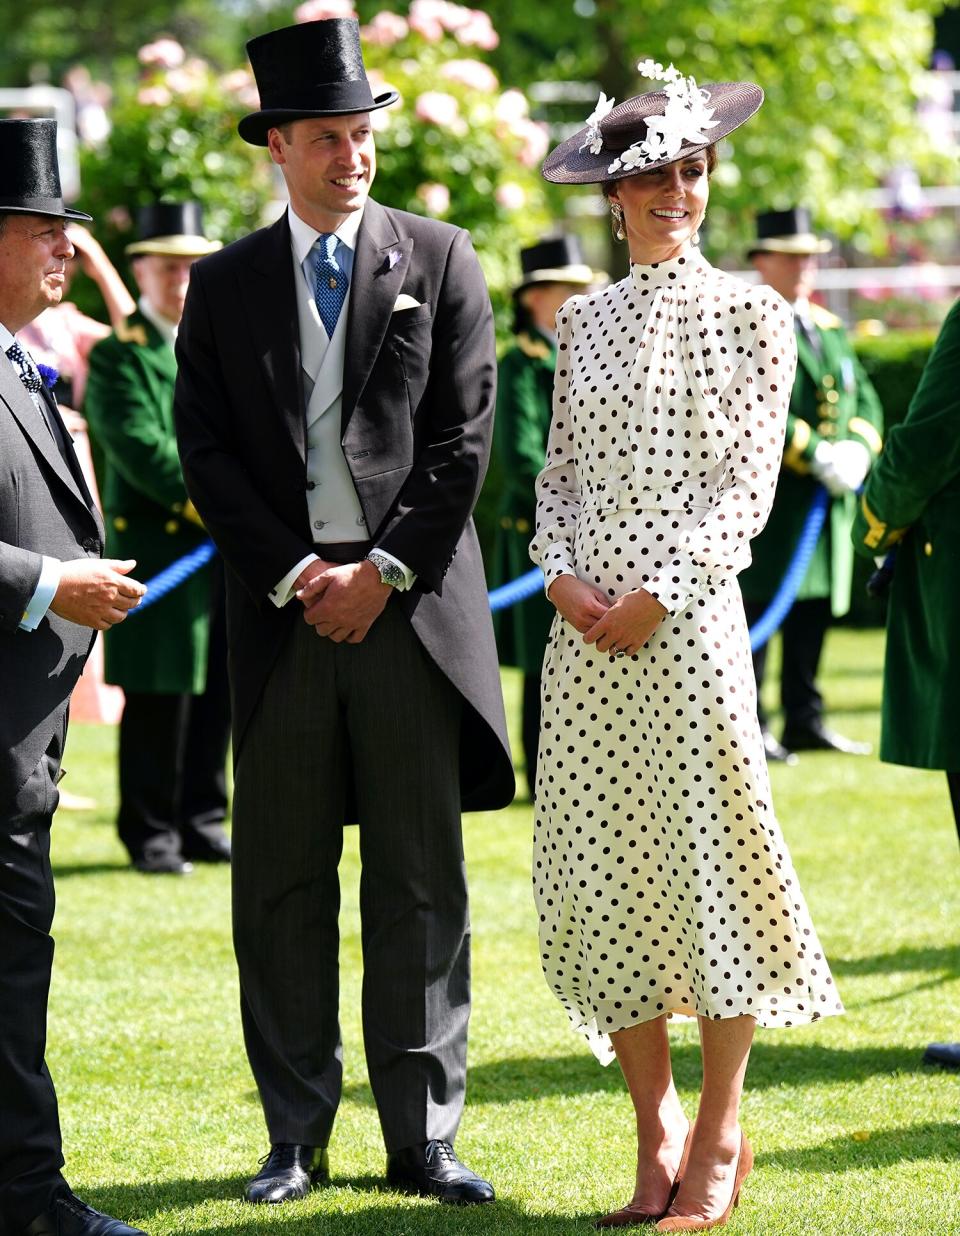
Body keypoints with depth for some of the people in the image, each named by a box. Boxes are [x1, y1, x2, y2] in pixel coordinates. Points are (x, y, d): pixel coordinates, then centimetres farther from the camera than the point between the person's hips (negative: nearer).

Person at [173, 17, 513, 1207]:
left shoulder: (439, 260, 6)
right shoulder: (224, 285, 9)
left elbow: (464, 437, 0)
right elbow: (207, 451, 4)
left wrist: (384, 570, -8)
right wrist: (294, 575, -7)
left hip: (412, 603, -1)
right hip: (281, 608, 1)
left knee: (421, 882, 2)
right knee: (281, 882, 3)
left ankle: (424, 1137, 7)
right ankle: (295, 1138, 10)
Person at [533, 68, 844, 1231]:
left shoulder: (750, 314, 2)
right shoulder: (582, 321, 13)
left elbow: (748, 480, -4)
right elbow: (558, 470, 13)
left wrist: (658, 593, -11)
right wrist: (561, 573, -5)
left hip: (690, 619, -4)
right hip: (586, 630, 4)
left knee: (709, 853, -4)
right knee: (599, 865, 2)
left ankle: (719, 1134, 7)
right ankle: (654, 1128, 12)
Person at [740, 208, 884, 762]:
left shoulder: (831, 330, 20)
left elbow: (866, 398, 16)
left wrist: (858, 448, -5)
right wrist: (816, 457, -21)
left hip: (830, 498, 7)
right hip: (767, 494, -7)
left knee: (815, 611, 9)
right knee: (760, 605, -6)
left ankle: (805, 721, 15)